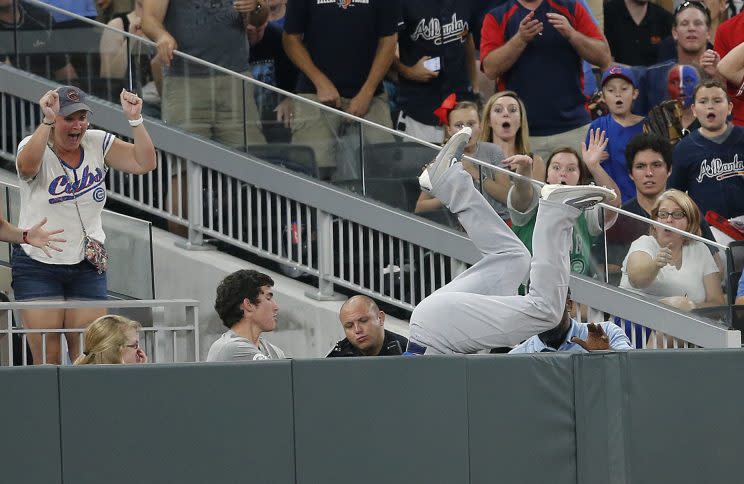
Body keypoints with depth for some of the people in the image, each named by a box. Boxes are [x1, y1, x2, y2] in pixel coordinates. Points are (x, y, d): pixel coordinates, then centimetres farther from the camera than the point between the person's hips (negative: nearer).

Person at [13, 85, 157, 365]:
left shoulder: (97, 143, 3)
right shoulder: (37, 147, -10)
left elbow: (144, 163, -5)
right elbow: (26, 165, -34)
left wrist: (134, 119, -17)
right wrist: (47, 121, -43)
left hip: (86, 266, 3)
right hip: (38, 265, -3)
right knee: (47, 358, -6)